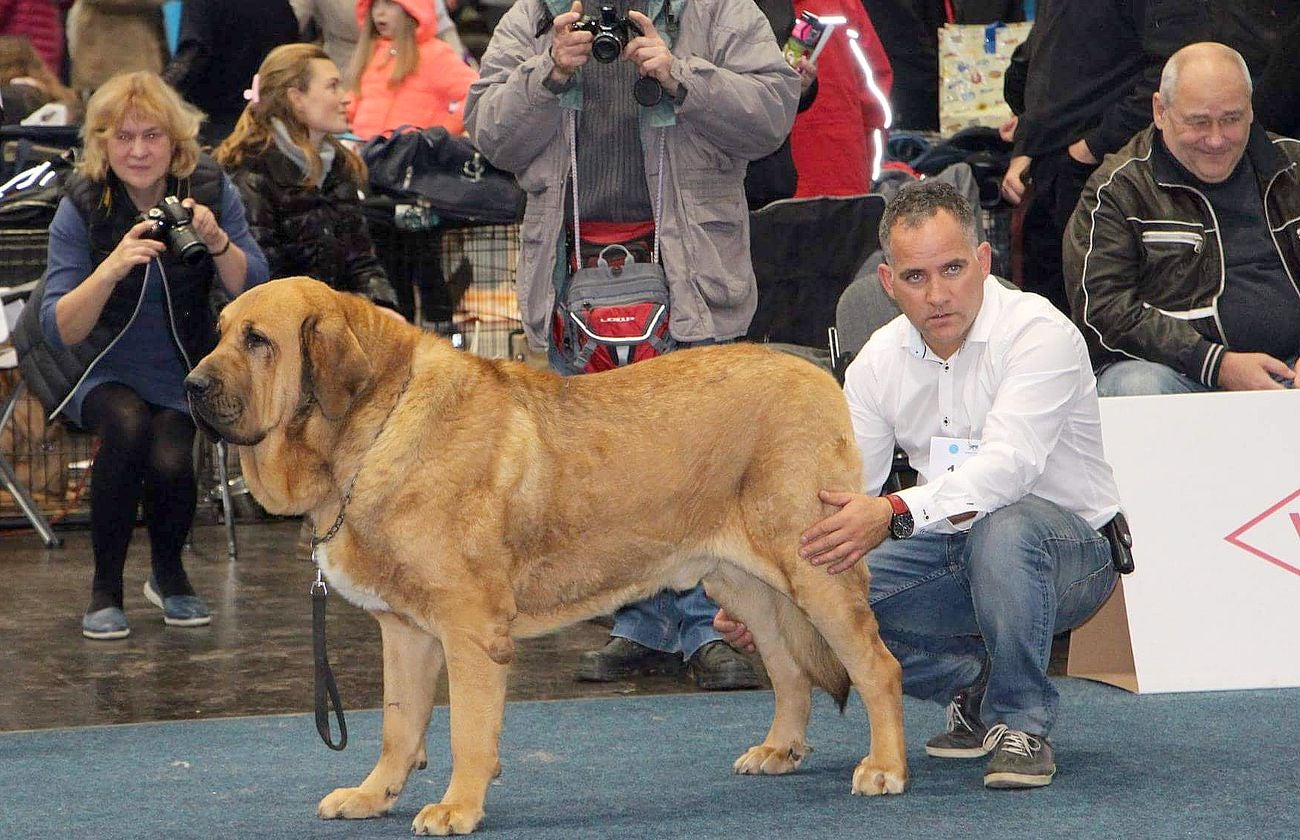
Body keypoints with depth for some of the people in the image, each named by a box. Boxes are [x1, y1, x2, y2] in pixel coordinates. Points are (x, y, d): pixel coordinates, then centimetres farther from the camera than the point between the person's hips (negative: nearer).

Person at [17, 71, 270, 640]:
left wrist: (218, 243, -29)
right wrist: (112, 268, -37)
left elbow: (254, 294, -11)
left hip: (180, 368, 1)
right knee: (129, 425, -33)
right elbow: (59, 330, -20)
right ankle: (105, 588, -15)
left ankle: (169, 577, 6)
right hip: (100, 366, -1)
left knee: (169, 459, -27)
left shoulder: (210, 190, -9)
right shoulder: (82, 206, -13)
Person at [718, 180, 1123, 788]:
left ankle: (1021, 721, -19)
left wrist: (894, 514, -50)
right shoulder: (879, 360, 1)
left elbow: (1008, 464, -34)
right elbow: (834, 499, -1)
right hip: (949, 554, 6)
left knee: (1003, 527, -39)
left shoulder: (1039, 333, -19)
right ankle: (970, 682, 7)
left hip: (1068, 552, -6)